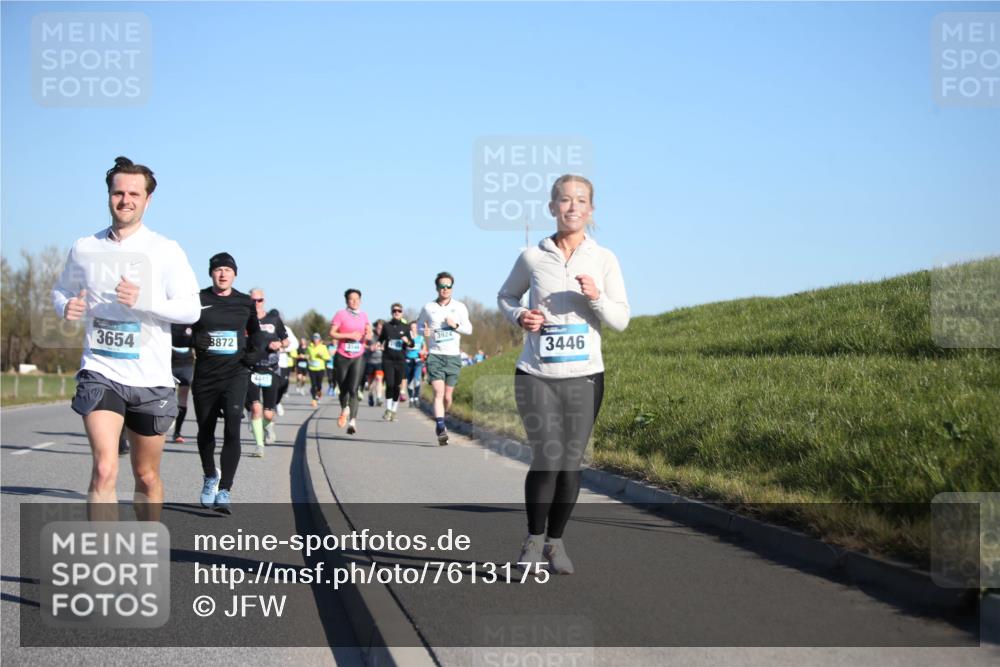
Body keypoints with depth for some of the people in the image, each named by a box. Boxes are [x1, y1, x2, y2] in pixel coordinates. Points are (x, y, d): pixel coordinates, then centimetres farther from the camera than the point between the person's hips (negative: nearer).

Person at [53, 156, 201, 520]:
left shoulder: (166, 251, -3)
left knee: (147, 476, 13)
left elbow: (191, 309, -8)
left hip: (151, 379, 0)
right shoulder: (84, 248, 5)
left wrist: (143, 300, -24)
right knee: (104, 470, -19)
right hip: (100, 372, 0)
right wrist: (66, 307, -4)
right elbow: (61, 290, 20)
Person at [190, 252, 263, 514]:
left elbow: (254, 331, 24)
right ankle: (210, 477, 41)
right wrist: (193, 339, -16)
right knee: (205, 431, 14)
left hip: (235, 374, 0)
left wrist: (255, 352, 5)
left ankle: (224, 491, -16)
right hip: (205, 376, 1)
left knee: (232, 430, -17)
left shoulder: (245, 303, 7)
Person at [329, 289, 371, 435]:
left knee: (353, 389, -13)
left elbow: (369, 333, 21)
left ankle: (352, 421, -19)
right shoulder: (341, 314, -2)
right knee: (343, 389, 10)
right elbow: (332, 333, -8)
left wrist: (368, 335, -3)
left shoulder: (364, 316, 10)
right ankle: (344, 410, 41)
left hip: (358, 357, 1)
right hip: (342, 357, -1)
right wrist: (349, 335, -17)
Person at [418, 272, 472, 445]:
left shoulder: (460, 307, 6)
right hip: (434, 355, -2)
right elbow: (419, 323, 19)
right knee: (438, 392, -16)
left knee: (447, 396, 4)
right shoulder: (428, 308, 4)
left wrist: (456, 325, -10)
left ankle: (440, 422, 30)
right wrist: (424, 332, -4)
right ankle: (441, 430, -22)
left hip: (453, 356, 2)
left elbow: (469, 329, 10)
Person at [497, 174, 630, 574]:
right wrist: (519, 316, -5)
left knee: (570, 463, 5)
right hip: (536, 375, -1)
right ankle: (534, 538, 9)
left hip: (584, 376, 1)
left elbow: (621, 320, 1)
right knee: (547, 459, -11)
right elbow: (505, 296, 16)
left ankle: (555, 542, 23)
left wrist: (597, 298, -18)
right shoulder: (532, 257, 0)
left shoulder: (604, 260, 0)